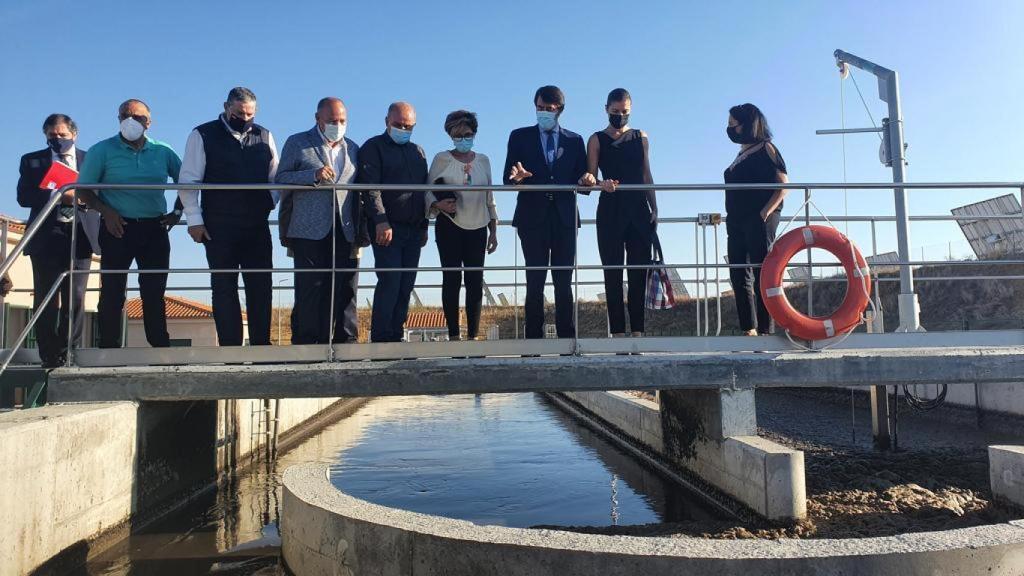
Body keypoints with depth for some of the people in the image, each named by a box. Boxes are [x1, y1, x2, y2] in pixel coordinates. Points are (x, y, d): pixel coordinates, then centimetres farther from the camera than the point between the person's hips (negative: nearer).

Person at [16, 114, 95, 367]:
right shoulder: (32, 160, 14)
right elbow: (24, 197, 1)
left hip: (78, 234, 0)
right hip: (46, 235, 0)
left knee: (75, 297, -2)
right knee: (46, 296, -1)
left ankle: (70, 353, 3)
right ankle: (49, 356, 2)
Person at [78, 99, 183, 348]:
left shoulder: (163, 152, 9)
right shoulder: (103, 150, 3)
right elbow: (84, 189, 2)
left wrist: (177, 211, 7)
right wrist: (106, 211, -13)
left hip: (155, 228, 2)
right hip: (118, 227, -2)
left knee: (154, 292, 4)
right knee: (112, 291, -2)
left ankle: (161, 346, 10)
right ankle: (109, 348, 4)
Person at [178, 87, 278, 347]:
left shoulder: (264, 136, 12)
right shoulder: (203, 136, 3)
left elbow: (275, 178, 16)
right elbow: (188, 181, 0)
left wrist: (272, 205, 2)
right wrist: (194, 219, -5)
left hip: (257, 226, 3)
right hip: (219, 227, -3)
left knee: (261, 287, 2)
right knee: (224, 288, 1)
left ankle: (261, 346, 8)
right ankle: (230, 347, 6)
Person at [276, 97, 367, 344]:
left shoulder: (352, 149, 19)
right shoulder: (297, 143, 10)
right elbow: (281, 179, 2)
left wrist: (361, 235, 12)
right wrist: (314, 175, -15)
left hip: (345, 234, 3)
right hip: (310, 232, -3)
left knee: (345, 293, 2)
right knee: (310, 292, -4)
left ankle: (346, 343, 8)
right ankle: (307, 344, 1)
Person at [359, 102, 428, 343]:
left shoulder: (417, 152, 21)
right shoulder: (373, 148, 2)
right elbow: (370, 187, -10)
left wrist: (423, 226, 17)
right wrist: (381, 221, -21)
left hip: (414, 230, 6)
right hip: (387, 228, -6)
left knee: (406, 284, 4)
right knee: (390, 281, -12)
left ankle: (396, 336, 11)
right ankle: (380, 338, -6)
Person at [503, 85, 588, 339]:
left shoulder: (574, 140, 14)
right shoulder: (520, 137, 11)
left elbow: (581, 180, 9)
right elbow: (508, 178, 4)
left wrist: (584, 182, -14)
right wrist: (517, 177, -19)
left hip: (565, 218, 1)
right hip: (533, 218, -1)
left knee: (564, 282, 2)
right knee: (535, 281, -2)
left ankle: (567, 338, 5)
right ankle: (534, 338, 2)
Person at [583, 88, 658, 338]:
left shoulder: (641, 137, 15)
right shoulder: (597, 140, 6)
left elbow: (646, 175, 15)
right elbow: (590, 175, -1)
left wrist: (654, 208, 9)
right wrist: (599, 183, -24)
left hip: (639, 209, 3)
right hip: (610, 210, -2)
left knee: (639, 271, 0)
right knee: (613, 272, -2)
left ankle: (638, 329, 3)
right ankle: (617, 331, -1)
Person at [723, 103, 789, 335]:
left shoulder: (766, 149, 1)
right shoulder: (741, 155, 21)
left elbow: (783, 185, -7)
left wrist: (766, 212, -18)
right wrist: (729, 216, 9)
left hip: (759, 220, -8)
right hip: (737, 222, 8)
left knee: (762, 274, -9)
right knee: (739, 277, 3)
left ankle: (765, 330, -8)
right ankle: (749, 330, 6)